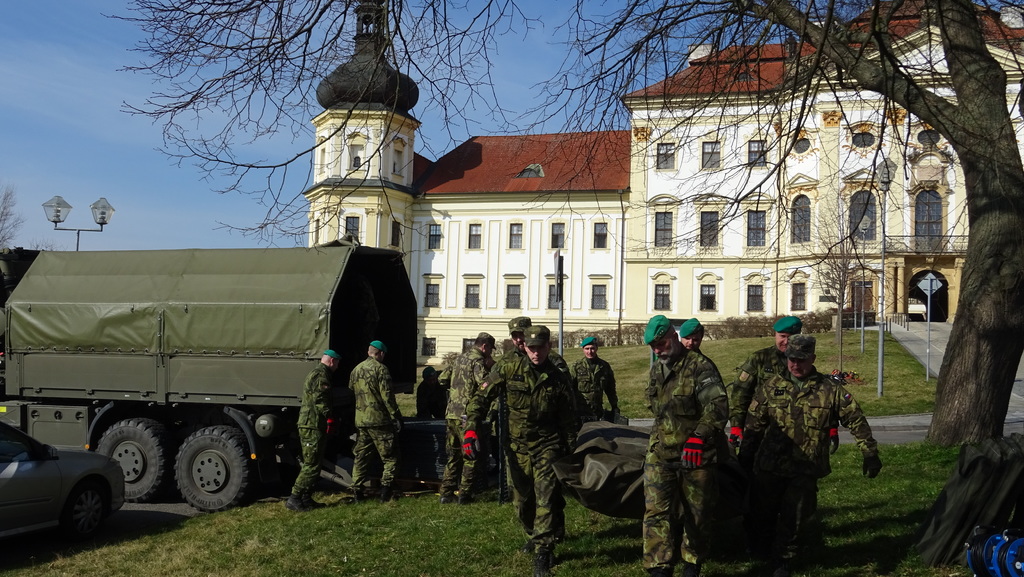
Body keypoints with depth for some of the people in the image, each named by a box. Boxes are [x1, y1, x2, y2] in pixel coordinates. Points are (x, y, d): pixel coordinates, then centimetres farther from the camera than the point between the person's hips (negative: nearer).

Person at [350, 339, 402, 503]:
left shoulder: (356, 370, 13)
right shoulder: (380, 369, -10)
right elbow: (387, 396, -14)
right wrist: (396, 417, -9)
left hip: (360, 421, 7)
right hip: (379, 421, -6)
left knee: (361, 457, 11)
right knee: (390, 458, 3)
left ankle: (357, 492, 10)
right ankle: (385, 491, -1)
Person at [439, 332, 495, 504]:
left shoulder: (459, 359, 16)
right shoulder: (477, 361, -10)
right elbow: (485, 384, -24)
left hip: (451, 413, 8)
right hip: (467, 414, -8)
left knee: (454, 455, 16)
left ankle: (446, 493, 16)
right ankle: (464, 494, 3)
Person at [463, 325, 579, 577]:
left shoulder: (558, 379, -6)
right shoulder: (508, 370, -9)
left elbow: (569, 420, 4)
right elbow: (482, 397, -9)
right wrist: (470, 430, -20)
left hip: (547, 445, -1)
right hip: (517, 446, 2)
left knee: (545, 497, -13)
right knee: (522, 499, 13)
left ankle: (542, 552, -7)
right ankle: (535, 535, 39)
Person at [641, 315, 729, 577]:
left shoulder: (700, 366, -14)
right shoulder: (656, 370, 11)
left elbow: (718, 406, -25)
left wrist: (699, 437, -34)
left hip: (696, 454, -5)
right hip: (660, 453, 5)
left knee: (696, 514, 10)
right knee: (656, 511, -6)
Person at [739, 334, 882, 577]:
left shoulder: (830, 390, -4)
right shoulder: (771, 387, 0)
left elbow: (856, 420, 1)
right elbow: (753, 425, 6)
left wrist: (870, 454, 0)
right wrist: (745, 459, 10)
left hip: (806, 470, -2)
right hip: (770, 466, 2)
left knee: (793, 519, 1)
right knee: (763, 513, 15)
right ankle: (761, 550, 42)